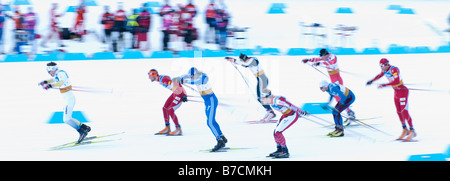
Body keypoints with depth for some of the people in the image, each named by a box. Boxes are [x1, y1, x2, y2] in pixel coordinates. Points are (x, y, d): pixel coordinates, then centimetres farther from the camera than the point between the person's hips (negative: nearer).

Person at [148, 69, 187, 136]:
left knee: (170, 111, -15)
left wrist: (184, 95, -22)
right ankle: (167, 128, 19)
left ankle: (178, 130, -7)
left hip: (180, 94, -10)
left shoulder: (163, 79, -24)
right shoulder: (159, 79, 7)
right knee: (165, 108, 11)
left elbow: (176, 84, -25)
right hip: (175, 93, 10)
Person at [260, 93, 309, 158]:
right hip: (285, 115, 9)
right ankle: (279, 150, 25)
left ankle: (285, 152, -6)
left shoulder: (277, 101, -29)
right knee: (275, 132, 8)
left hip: (292, 115, -9)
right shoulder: (270, 103, 3)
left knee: (278, 132, -15)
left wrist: (302, 113, -19)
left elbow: (291, 106, -25)